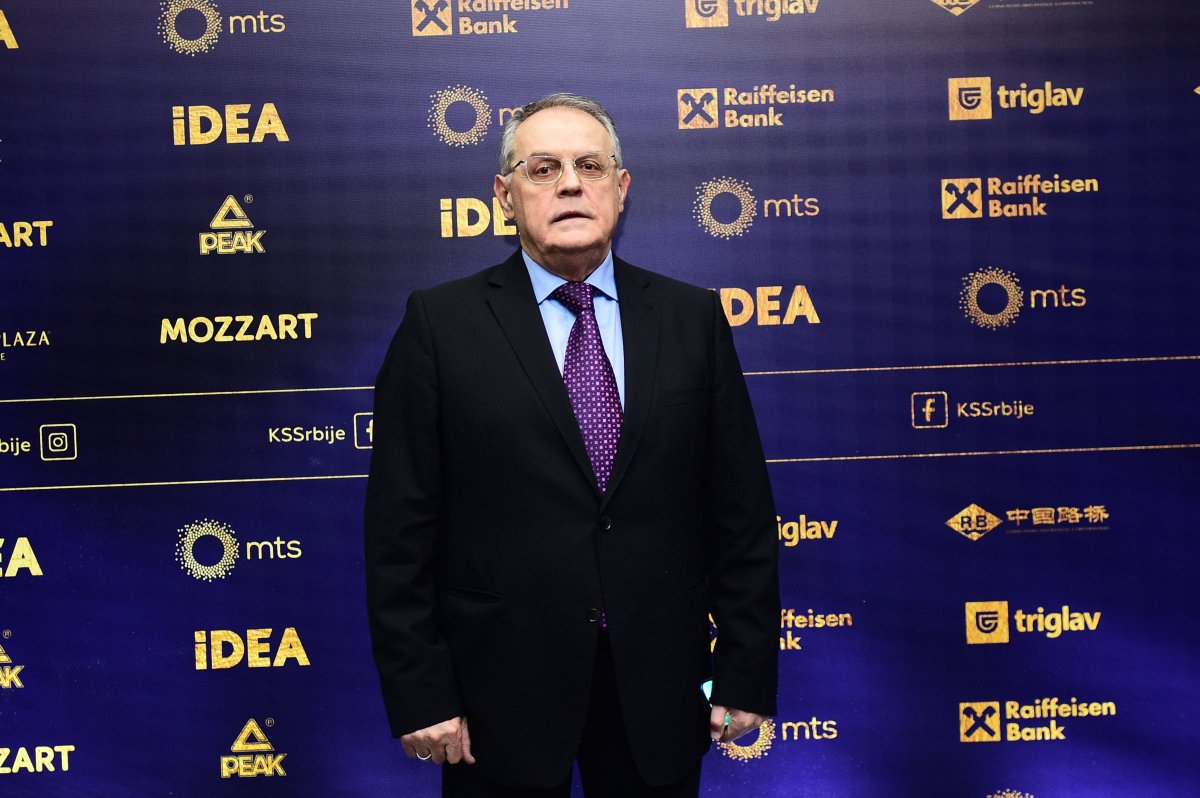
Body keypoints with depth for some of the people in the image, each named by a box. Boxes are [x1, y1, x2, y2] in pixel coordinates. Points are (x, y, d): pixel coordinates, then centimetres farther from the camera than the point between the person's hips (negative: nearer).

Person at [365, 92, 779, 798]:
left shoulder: (693, 318, 4)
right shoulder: (440, 323, -3)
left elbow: (741, 510, 3)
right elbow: (402, 528, -5)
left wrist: (746, 673, 0)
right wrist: (419, 693, -8)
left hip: (660, 687, 2)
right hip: (501, 696, -2)